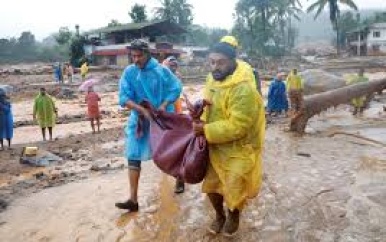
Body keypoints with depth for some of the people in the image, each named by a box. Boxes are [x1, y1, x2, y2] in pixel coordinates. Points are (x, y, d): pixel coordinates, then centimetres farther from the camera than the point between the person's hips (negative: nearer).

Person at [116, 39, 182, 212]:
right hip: (139, 119, 2)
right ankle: (133, 199, 3)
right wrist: (142, 110, -23)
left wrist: (164, 105, -19)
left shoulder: (161, 70, -11)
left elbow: (176, 88, -6)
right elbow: (124, 98, -11)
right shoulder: (129, 72, -6)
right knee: (133, 157, -3)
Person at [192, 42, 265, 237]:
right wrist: (202, 118, -7)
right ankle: (219, 215, 42)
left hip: (238, 148, -7)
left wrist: (205, 130, -26)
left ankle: (234, 216, 39)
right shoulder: (212, 78, -2)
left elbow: (236, 126, -29)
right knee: (211, 184, 15)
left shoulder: (243, 90, -29)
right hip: (216, 145, 7)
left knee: (234, 188, 6)